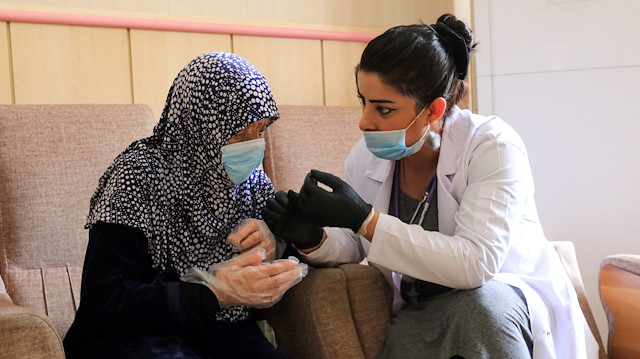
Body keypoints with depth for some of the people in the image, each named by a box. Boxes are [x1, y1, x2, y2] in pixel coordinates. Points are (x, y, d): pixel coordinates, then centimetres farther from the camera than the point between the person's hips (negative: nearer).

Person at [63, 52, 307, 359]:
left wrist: (269, 251, -11)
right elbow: (100, 302, -22)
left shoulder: (253, 182, 4)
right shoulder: (139, 176, -13)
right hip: (135, 334, -3)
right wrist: (216, 292, -33)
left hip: (221, 332, 4)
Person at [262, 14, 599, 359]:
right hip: (423, 313, 2)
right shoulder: (367, 155, -5)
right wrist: (313, 240, -18)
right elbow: (357, 247, 6)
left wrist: (365, 219, -34)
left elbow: (476, 263, -31)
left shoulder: (493, 146, -20)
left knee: (479, 301, -34)